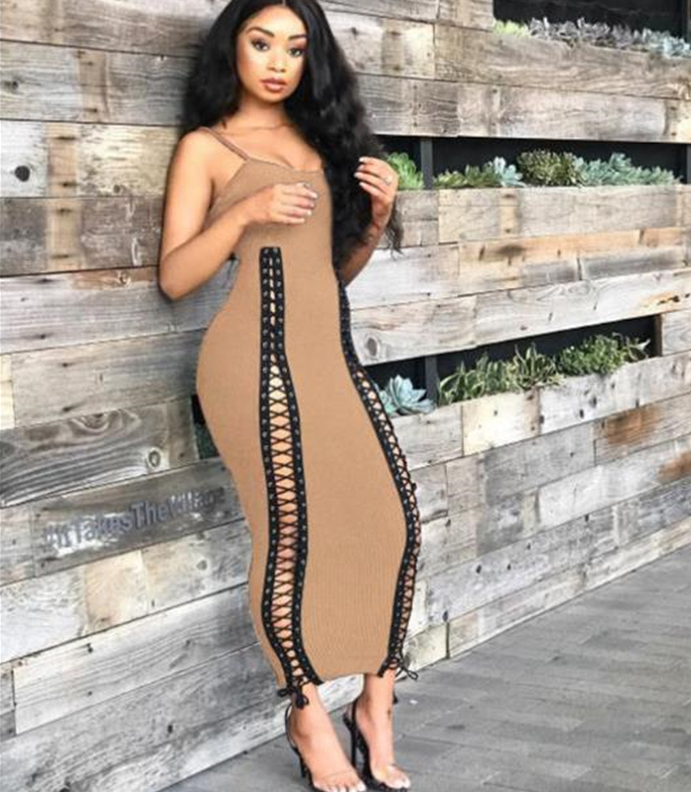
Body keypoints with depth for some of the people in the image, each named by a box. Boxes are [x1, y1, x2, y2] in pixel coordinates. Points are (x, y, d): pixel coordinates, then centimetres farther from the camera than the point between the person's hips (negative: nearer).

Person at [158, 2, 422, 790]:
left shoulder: (321, 139, 21)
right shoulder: (206, 147, 6)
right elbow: (174, 277, -1)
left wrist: (378, 215, 6)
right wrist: (244, 213, -15)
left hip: (333, 351, 6)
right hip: (260, 355, -5)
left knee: (394, 517, -4)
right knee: (293, 532, -8)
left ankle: (375, 708, 12)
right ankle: (310, 720, 11)